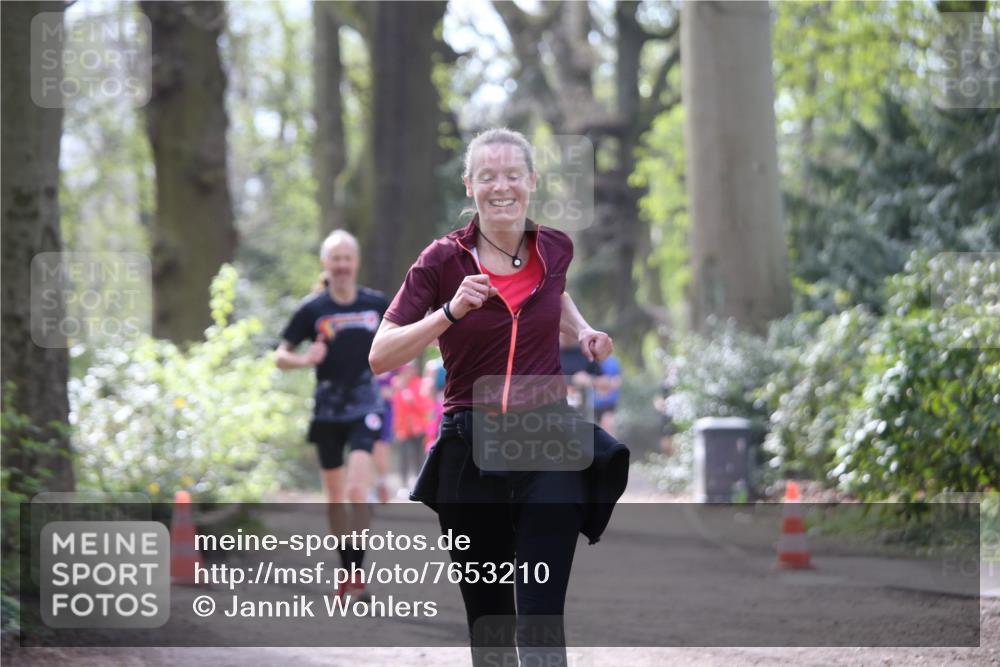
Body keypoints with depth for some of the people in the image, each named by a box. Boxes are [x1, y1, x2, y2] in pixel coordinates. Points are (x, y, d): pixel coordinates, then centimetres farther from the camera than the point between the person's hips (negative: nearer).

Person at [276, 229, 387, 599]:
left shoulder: (376, 303, 1)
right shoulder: (312, 309, -2)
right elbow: (280, 356, 0)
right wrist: (305, 360, -19)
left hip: (364, 408, -1)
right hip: (328, 411, 1)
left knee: (357, 490, -17)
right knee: (335, 496, 8)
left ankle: (357, 571, -13)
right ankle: (347, 571, 21)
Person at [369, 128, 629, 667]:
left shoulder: (554, 248, 4)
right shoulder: (443, 261, -5)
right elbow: (380, 356, -9)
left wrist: (582, 331, 10)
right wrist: (450, 312, -21)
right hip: (471, 453, 0)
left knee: (541, 617, -11)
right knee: (487, 618, 10)